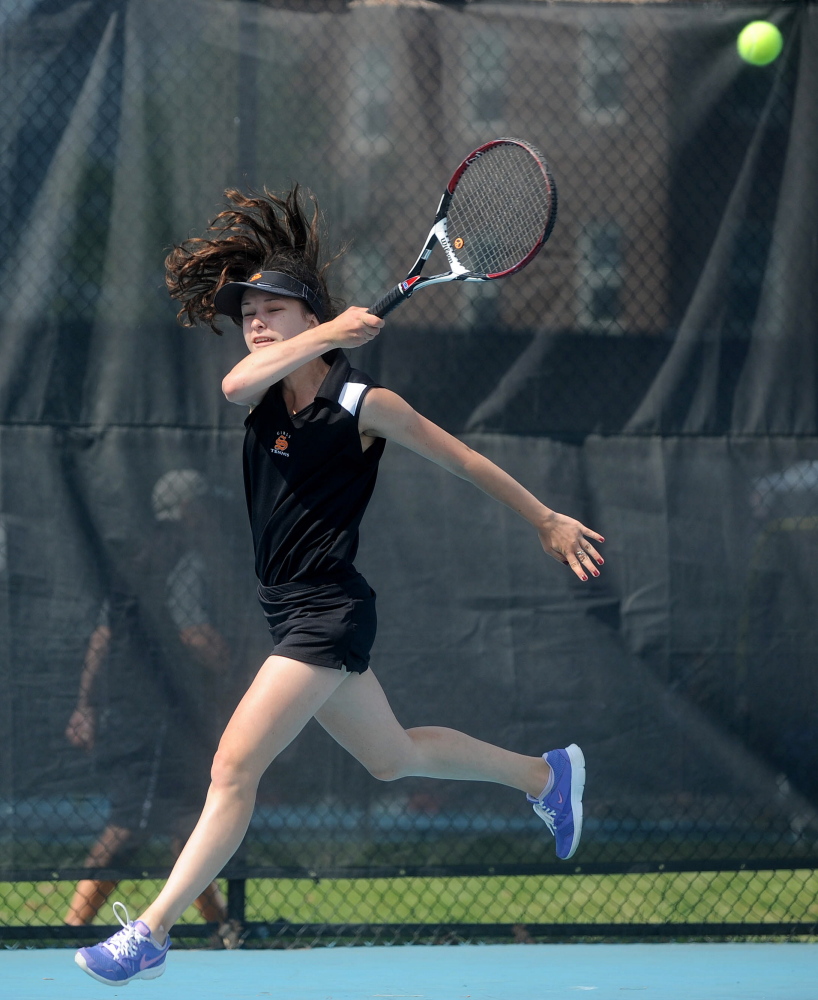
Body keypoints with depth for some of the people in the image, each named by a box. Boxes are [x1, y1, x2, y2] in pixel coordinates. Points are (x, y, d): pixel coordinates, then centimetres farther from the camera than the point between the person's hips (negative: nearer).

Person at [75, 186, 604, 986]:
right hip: (291, 612, 8)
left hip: (329, 613, -8)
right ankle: (545, 776, 42)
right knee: (393, 756, 23)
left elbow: (465, 462, -2)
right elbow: (235, 382, -20)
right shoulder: (265, 395, 5)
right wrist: (326, 336, -32)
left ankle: (152, 932, -11)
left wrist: (547, 522, 3)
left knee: (233, 768, -13)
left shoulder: (364, 404, -11)